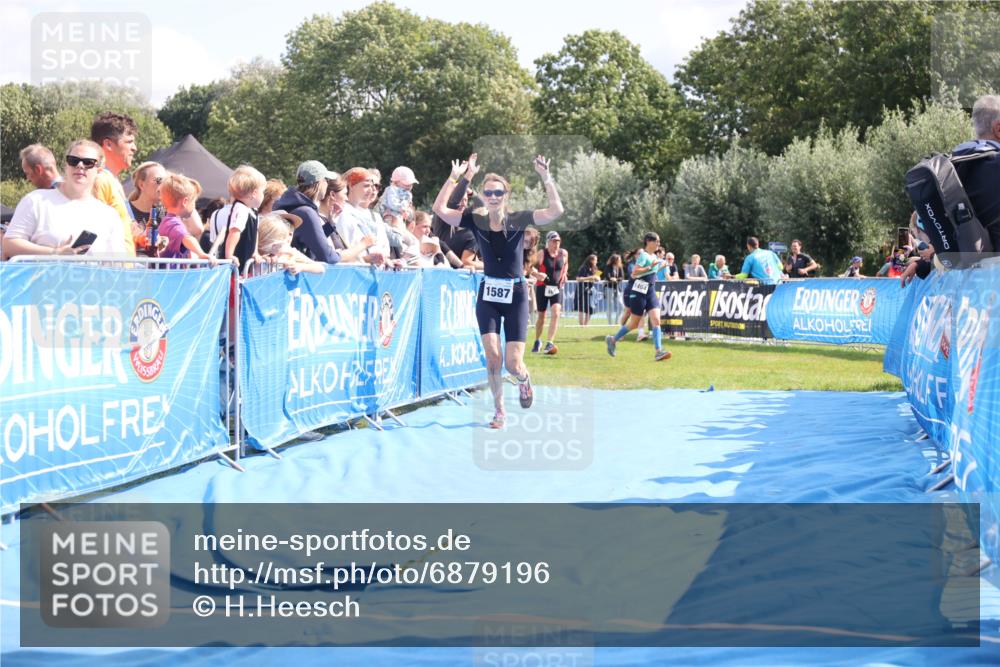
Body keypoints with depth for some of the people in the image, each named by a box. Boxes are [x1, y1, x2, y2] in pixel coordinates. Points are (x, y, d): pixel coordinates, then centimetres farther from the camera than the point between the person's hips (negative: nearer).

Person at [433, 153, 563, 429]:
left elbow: (555, 211, -17)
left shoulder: (517, 219, -5)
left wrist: (546, 177, -23)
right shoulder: (476, 220, -1)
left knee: (513, 365, -6)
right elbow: (439, 209, -10)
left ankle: (524, 380, 33)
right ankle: (499, 411, 8)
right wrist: (455, 177, -15)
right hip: (488, 295, 1)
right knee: (493, 357, -11)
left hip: (515, 295, -1)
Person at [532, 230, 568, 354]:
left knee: (556, 313, -18)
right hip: (542, 287, -2)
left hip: (557, 288, 2)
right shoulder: (542, 253, -9)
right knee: (541, 316, 9)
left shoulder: (564, 253, 1)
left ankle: (550, 343, -20)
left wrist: (564, 274, 8)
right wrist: (537, 274, -27)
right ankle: (537, 341, 32)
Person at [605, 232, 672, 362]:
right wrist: (651, 266, -24)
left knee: (656, 320, -10)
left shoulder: (654, 256, 14)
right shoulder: (643, 255, -12)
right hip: (639, 292, -7)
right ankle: (613, 340, 24)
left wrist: (661, 266, 15)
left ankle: (659, 351, -17)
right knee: (634, 323, 2)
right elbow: (634, 273, -22)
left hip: (650, 292, 7)